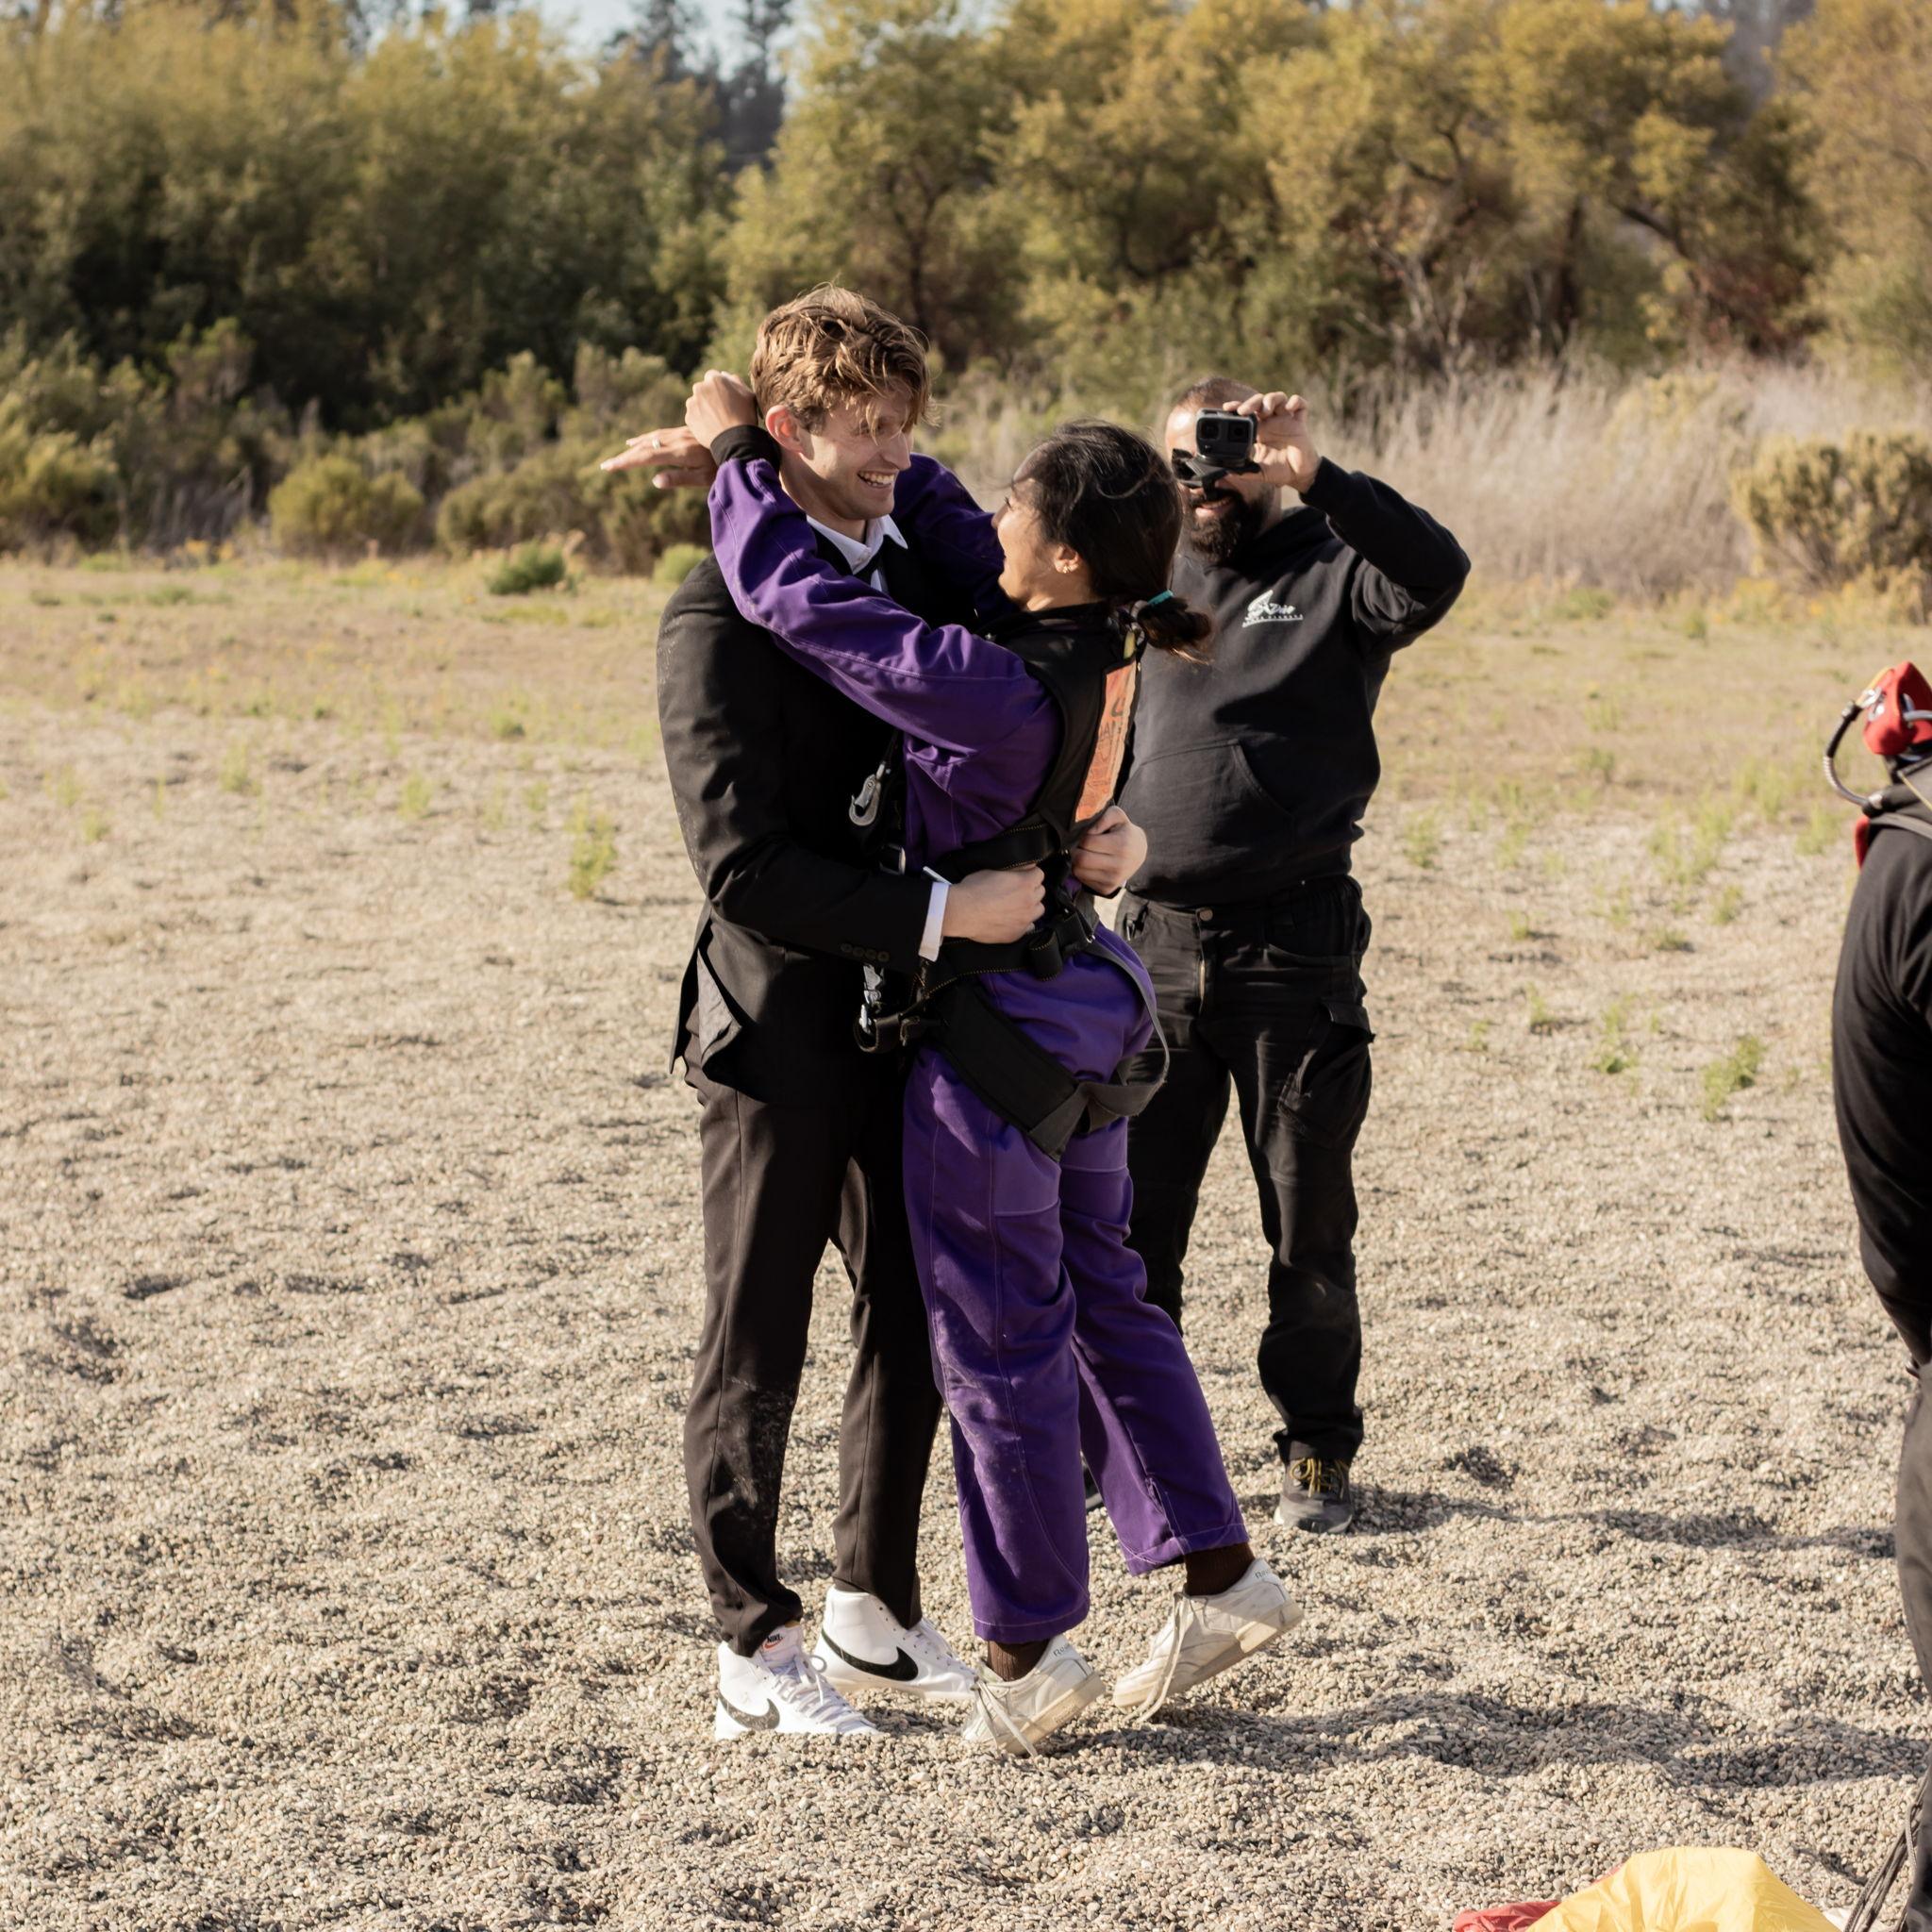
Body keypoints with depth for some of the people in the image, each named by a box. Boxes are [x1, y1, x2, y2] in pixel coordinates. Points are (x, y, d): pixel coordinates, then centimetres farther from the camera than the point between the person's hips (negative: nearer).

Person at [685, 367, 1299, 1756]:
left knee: (1000, 1338, 5)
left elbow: (801, 601, -23)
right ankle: (1219, 1572, 27)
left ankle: (1030, 1650, 16)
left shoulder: (998, 690, -30)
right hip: (1087, 1003, 8)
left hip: (994, 1032, -8)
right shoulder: (1101, 652, -6)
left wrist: (739, 453, -10)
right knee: (1101, 1297, 21)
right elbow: (946, 537, 10)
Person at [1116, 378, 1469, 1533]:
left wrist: (1315, 478, -29)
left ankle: (1319, 1451, 17)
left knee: (1309, 1226, 4)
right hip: (1156, 942, 4)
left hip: (1295, 942, -3)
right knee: (1127, 1213, 5)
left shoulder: (1333, 570, 1)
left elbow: (1436, 574, -21)